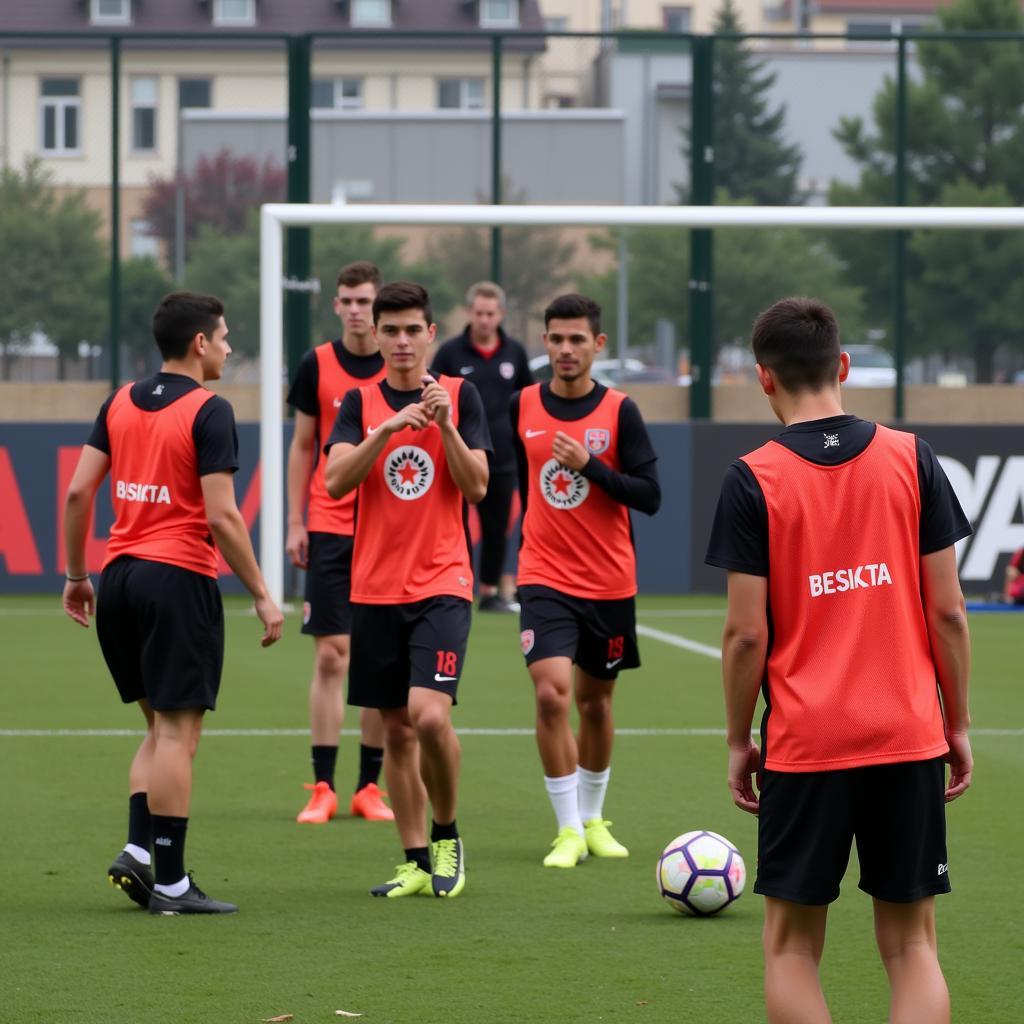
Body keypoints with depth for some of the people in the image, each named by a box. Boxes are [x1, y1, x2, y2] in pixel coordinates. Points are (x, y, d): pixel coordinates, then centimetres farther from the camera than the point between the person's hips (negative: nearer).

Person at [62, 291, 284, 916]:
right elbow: (222, 516, -14)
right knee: (177, 733, -2)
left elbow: (78, 493, 8)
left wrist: (77, 575, 18)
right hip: (180, 579, -7)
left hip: (119, 578, 7)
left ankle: (138, 849, 3)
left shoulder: (120, 403, 10)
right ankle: (170, 882, -1)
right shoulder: (209, 412, -9)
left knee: (161, 728, 17)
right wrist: (262, 596, -8)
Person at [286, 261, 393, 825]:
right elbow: (303, 447, 9)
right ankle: (322, 788, -1)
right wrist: (295, 523, 4)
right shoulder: (317, 366, 3)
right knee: (331, 655, -4)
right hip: (329, 528, 0)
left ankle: (369, 787, 9)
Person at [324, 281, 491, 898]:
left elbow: (477, 486, -4)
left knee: (430, 716, -18)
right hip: (375, 587, 3)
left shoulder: (460, 396, 3)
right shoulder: (360, 403, 6)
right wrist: (389, 429, -20)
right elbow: (336, 480, -8)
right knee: (396, 730, 5)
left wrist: (445, 425, -17)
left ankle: (446, 833, 4)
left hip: (443, 584, -3)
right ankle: (417, 863, 14)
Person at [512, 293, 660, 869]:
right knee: (551, 693, -17)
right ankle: (568, 830, -9)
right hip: (545, 578, 0)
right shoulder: (524, 406, 1)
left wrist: (590, 465, -20)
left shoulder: (620, 411, -5)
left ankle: (593, 818, 32)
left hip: (610, 583, 0)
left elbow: (651, 496, -10)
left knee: (595, 701, 12)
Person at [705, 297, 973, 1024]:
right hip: (910, 738, 2)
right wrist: (958, 724, 10)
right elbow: (947, 614, 1)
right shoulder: (911, 460, 0)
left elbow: (747, 633, -7)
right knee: (912, 946, 8)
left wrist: (738, 741, 4)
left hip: (803, 745, -2)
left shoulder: (753, 481, -6)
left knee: (792, 948, 9)